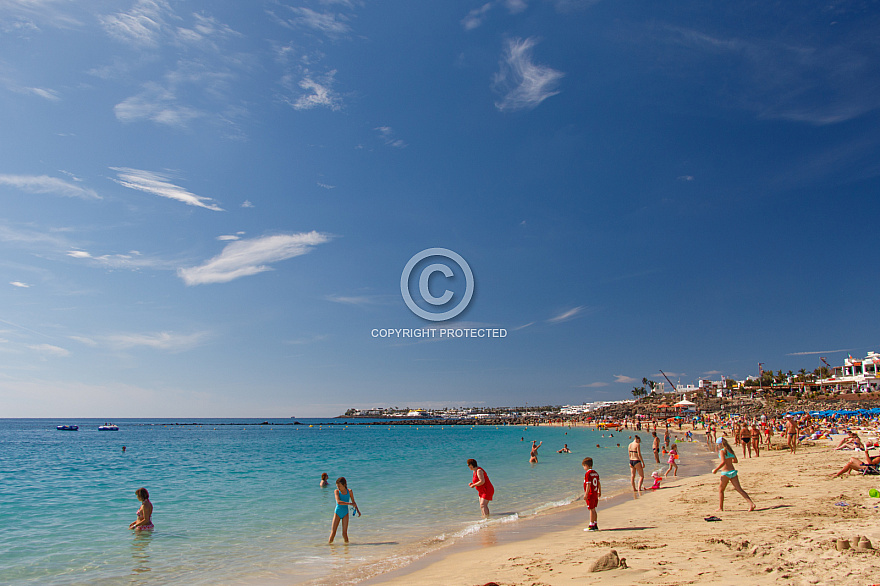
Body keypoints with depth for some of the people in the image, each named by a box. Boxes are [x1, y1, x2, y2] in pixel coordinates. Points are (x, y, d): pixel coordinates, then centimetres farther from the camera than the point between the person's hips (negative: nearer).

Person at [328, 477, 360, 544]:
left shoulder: (349, 491, -3)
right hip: (337, 513, -1)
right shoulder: (336, 491, -11)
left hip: (345, 513, 1)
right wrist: (350, 503, -28)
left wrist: (357, 510, 7)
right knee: (333, 532, -5)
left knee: (345, 533, -2)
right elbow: (338, 502, -26)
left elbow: (353, 502, 12)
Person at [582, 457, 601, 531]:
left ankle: (591, 526, 1)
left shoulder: (587, 473, -16)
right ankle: (595, 525, 21)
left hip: (590, 494, -8)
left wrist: (586, 494, -19)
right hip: (595, 494, 8)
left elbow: (588, 484, -20)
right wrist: (599, 492, 25)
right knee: (593, 509, 15)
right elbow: (598, 483, 15)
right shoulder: (596, 473, 9)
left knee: (591, 509, -4)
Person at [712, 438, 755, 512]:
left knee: (720, 490, 8)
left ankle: (720, 507, 12)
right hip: (733, 471, 7)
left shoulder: (722, 451, -11)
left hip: (726, 472, -7)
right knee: (739, 489, 3)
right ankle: (751, 503, -10)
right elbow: (735, 461, 21)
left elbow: (723, 462, -23)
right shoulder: (730, 450, 11)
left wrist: (716, 469, -15)